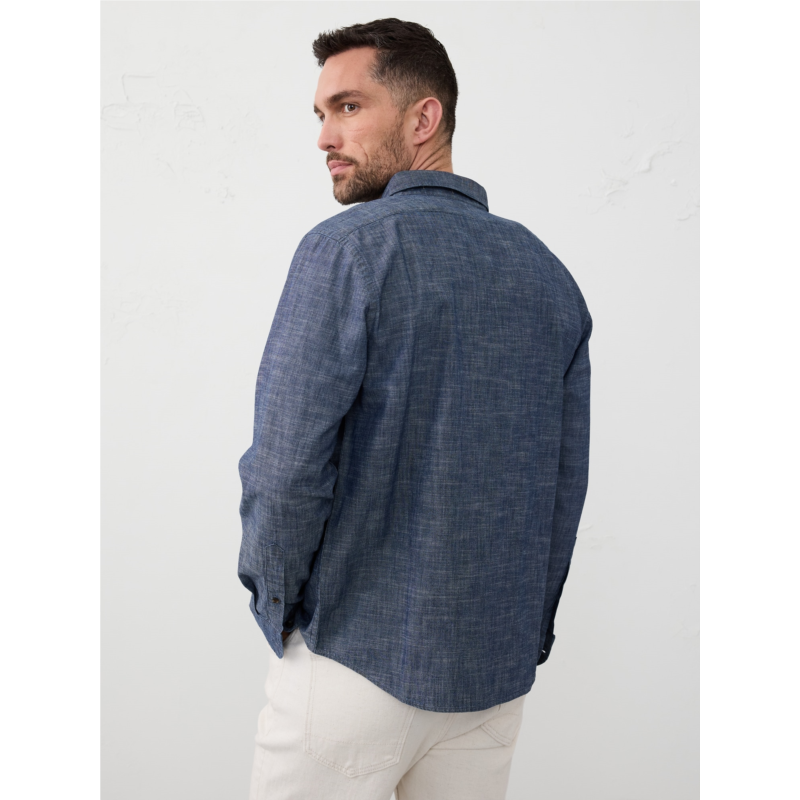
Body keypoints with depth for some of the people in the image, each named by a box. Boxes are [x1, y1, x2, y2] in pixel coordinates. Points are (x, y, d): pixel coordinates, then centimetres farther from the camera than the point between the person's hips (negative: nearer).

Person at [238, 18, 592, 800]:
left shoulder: (347, 248, -14)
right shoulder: (550, 275, 4)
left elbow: (288, 465, -18)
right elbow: (567, 485, 6)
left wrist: (275, 602, -1)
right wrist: (527, 630, 15)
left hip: (354, 657, -5)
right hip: (495, 670, 5)